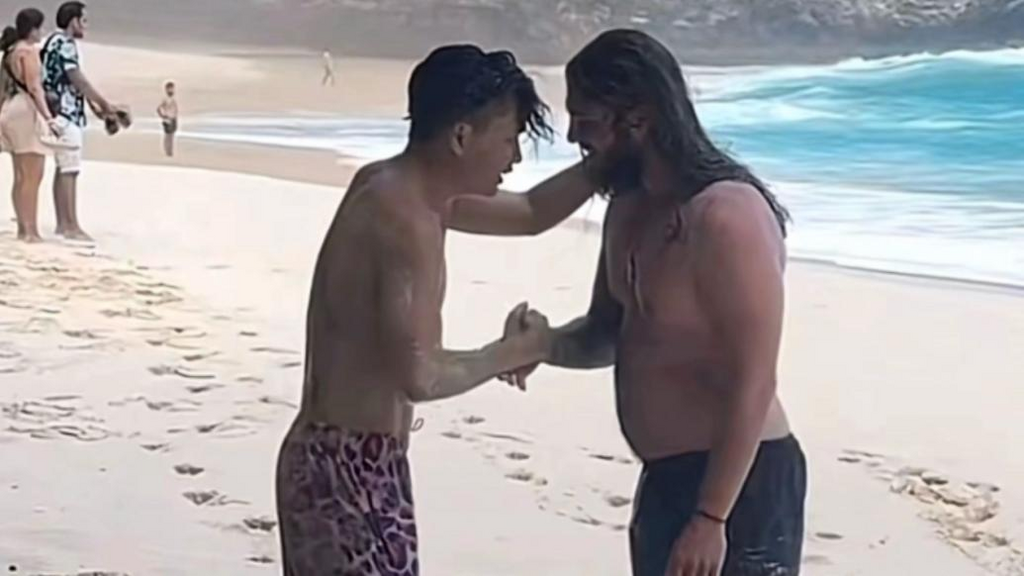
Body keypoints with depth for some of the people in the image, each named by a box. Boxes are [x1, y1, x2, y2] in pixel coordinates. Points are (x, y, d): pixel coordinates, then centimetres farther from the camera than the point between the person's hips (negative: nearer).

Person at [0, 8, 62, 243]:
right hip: (27, 111, -10)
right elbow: (34, 87, -20)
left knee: (21, 177, 12)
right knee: (32, 177, -9)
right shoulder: (28, 51, -10)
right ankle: (30, 231, -10)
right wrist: (48, 117, -25)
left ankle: (23, 228, 14)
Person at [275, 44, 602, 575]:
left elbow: (530, 215, 21)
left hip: (329, 458, 10)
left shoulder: (391, 188, 11)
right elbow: (420, 376, -26)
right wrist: (517, 349, -9)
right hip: (354, 469, -10)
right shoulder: (407, 219, -20)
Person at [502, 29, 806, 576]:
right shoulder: (630, 209, 7)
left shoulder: (728, 217, -23)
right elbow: (608, 333, 18)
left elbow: (753, 387, -23)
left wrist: (711, 518, -23)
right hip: (668, 479, 10)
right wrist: (544, 343, -3)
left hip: (737, 484, -10)